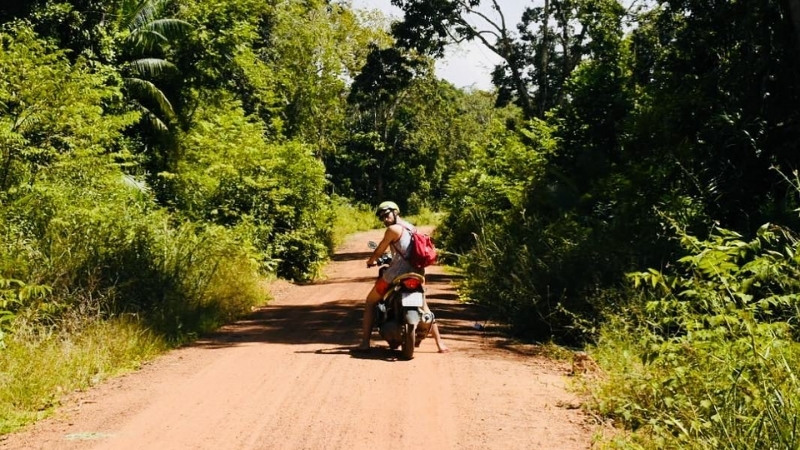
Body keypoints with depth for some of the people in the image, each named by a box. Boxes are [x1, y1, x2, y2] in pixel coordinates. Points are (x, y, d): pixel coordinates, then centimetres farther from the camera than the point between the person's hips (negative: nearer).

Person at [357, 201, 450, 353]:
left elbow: (379, 251, -1)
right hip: (416, 273, 7)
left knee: (370, 302, 11)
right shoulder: (412, 228, 15)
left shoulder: (393, 229, -9)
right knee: (424, 308, 22)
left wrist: (370, 261, 19)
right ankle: (440, 345, 14)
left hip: (396, 274, -7)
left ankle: (365, 342, 6)